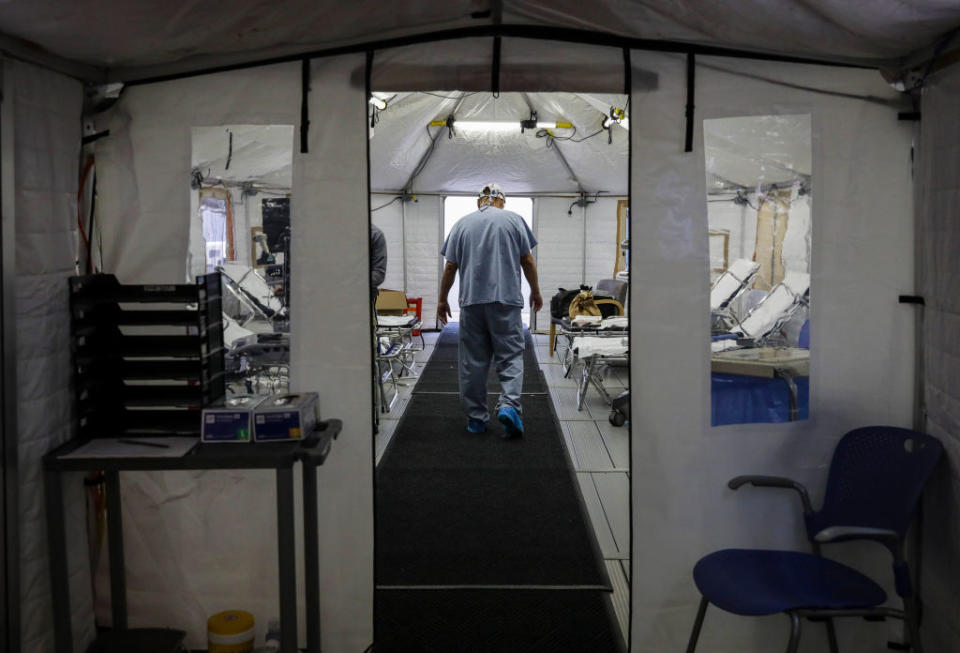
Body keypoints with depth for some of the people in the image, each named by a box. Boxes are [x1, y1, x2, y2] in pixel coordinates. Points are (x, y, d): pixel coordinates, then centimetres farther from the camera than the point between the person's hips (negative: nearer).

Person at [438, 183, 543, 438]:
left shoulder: (462, 223, 10)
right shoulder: (513, 219, 5)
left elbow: (450, 267, 7)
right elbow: (527, 261, 3)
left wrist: (442, 300, 15)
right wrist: (535, 291, 15)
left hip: (471, 300, 2)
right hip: (506, 298, -2)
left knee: (473, 360, 7)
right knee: (510, 355, 2)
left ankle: (476, 417, 11)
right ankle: (509, 404, -18)